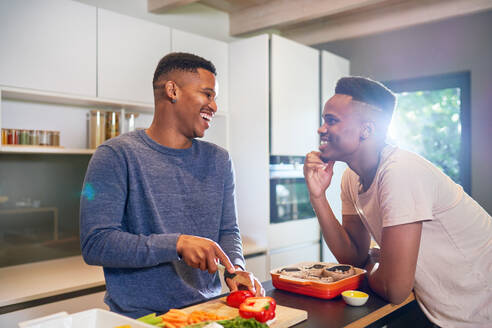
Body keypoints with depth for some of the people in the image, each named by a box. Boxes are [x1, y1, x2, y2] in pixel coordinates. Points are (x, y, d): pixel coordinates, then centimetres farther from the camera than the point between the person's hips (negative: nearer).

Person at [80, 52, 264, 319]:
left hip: (207, 311, 4)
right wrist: (176, 244, -23)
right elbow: (94, 244, -13)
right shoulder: (115, 155, -7)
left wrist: (236, 269, -8)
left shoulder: (218, 160, 9)